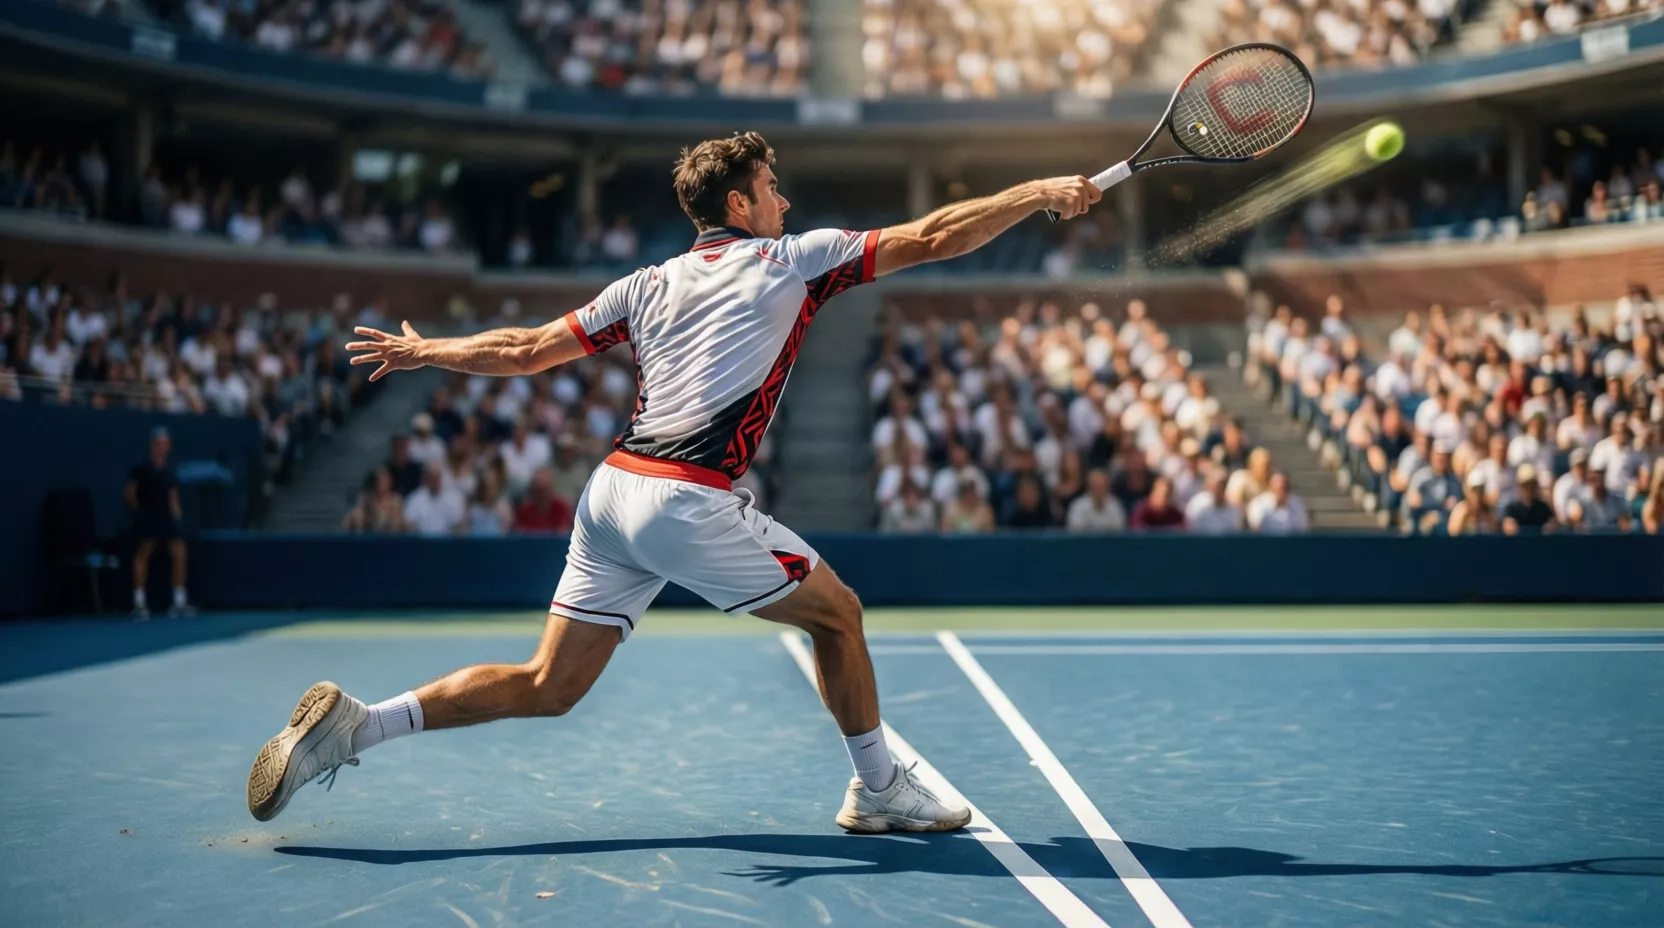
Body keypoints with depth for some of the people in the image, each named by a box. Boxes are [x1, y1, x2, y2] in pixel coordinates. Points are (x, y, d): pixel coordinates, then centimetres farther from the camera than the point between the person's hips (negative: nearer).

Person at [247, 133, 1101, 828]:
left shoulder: (649, 285, 18)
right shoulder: (793, 260, 4)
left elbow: (529, 350, 17)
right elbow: (933, 237, 4)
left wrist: (429, 351, 32)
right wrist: (1041, 193, 13)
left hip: (613, 488, 7)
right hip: (688, 505, -6)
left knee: (548, 687, 11)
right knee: (836, 612, 13)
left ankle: (351, 724, 3)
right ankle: (879, 789, 23)